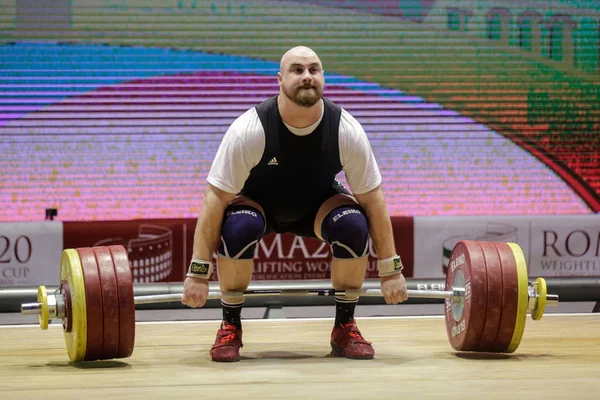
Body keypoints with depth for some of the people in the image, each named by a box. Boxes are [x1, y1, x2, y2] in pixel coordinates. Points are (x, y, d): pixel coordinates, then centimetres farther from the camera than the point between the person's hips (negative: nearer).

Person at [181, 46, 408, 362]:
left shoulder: (346, 131, -25)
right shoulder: (250, 130, -31)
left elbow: (373, 199, -16)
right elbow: (216, 199, -28)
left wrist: (391, 270, -17)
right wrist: (198, 273, -30)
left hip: (316, 203, 2)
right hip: (259, 202, -2)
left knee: (353, 224, -30)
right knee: (238, 226, -36)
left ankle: (345, 327, -8)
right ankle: (230, 327, -13)